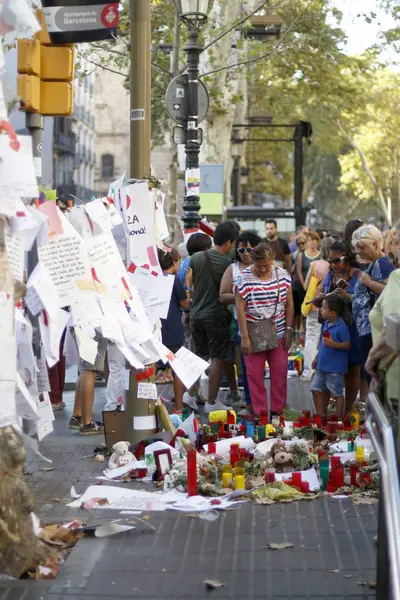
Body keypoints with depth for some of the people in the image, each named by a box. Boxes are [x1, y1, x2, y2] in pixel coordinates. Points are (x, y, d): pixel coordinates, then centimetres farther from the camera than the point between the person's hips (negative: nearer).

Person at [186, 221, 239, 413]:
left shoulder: (196, 258, 2)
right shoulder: (227, 263, -12)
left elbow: (188, 287, 7)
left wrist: (187, 311, 15)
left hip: (196, 314, 5)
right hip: (216, 316, -5)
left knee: (200, 356, 19)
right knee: (217, 359, 3)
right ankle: (211, 402, 4)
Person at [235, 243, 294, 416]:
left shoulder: (283, 275, 0)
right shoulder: (244, 279, -10)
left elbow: (289, 305, 6)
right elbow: (240, 309, -10)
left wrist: (288, 330, 1)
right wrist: (245, 337, -14)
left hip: (278, 333, 3)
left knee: (280, 372, 7)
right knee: (255, 374, 3)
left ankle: (278, 410, 19)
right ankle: (259, 413, 13)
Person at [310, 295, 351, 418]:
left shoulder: (342, 327, -18)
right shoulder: (326, 324, 8)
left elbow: (347, 345, -19)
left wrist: (334, 344, -31)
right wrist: (317, 358, 20)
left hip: (335, 368, -9)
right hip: (322, 365, 9)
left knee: (337, 393, 3)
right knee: (316, 389, 11)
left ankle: (338, 418, 14)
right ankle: (321, 416, 21)